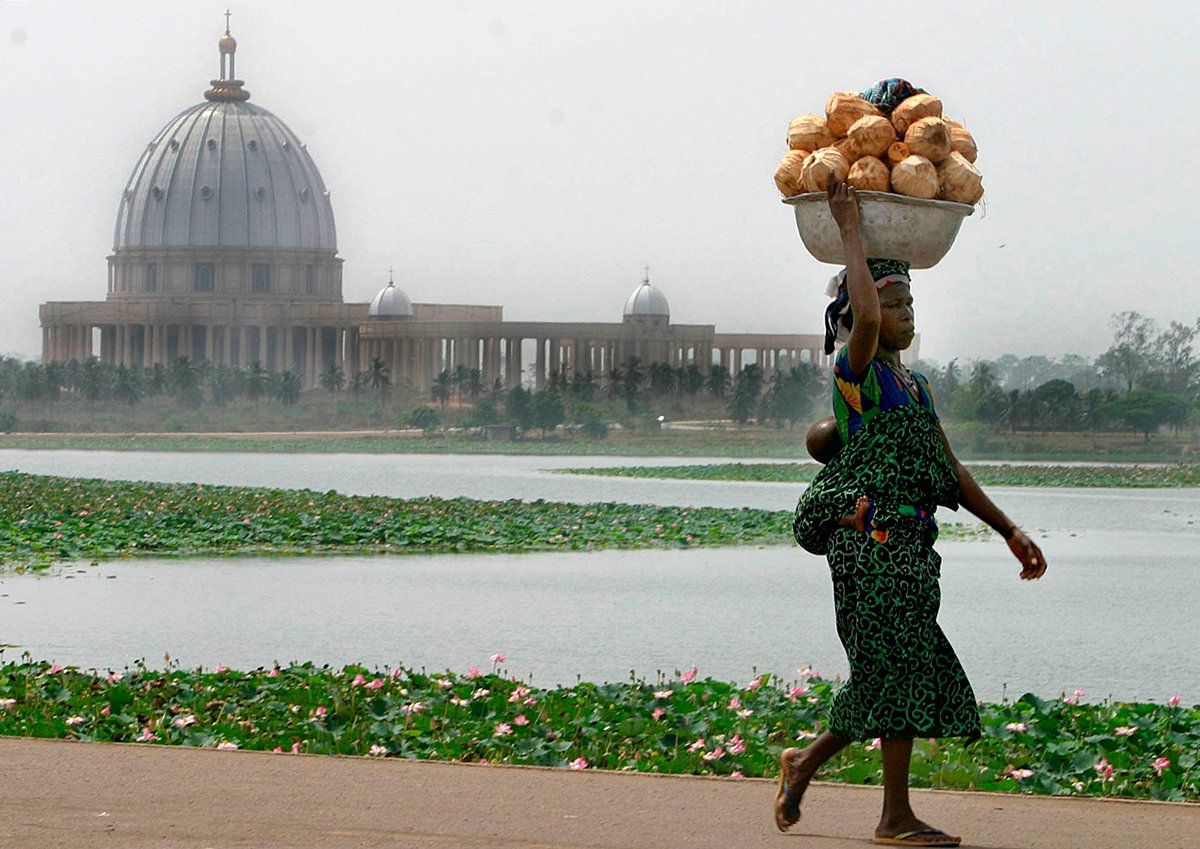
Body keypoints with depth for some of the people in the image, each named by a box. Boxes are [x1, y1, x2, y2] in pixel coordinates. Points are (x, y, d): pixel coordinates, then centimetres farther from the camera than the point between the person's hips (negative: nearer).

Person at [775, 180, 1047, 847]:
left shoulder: (915, 386, 20)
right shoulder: (858, 372, -4)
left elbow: (951, 471, 23)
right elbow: (864, 317, -27)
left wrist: (1008, 529, 20)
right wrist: (851, 231, -16)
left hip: (910, 542, 8)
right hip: (872, 536, -8)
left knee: (895, 675, 9)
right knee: (903, 667, -9)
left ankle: (807, 762, 25)